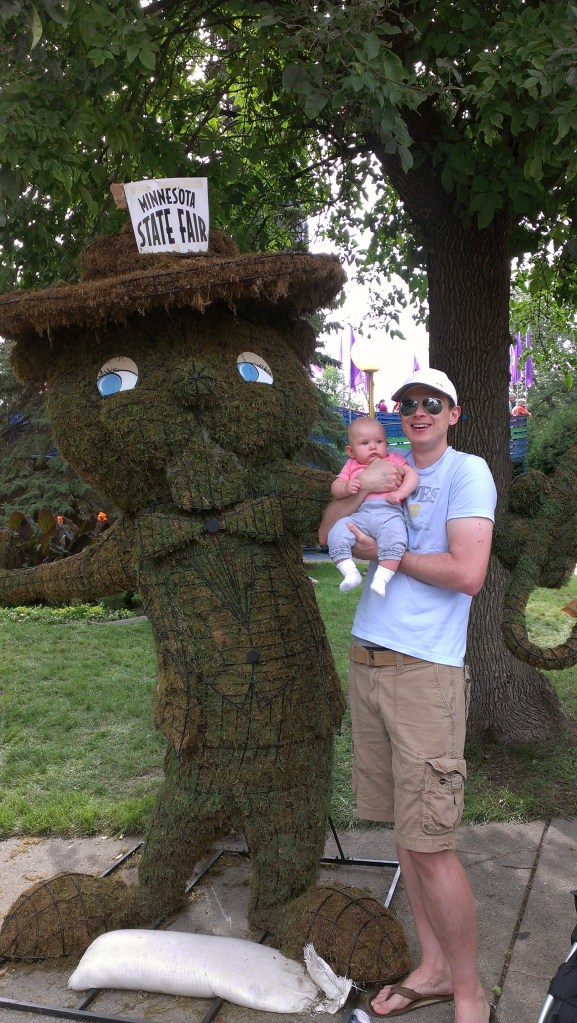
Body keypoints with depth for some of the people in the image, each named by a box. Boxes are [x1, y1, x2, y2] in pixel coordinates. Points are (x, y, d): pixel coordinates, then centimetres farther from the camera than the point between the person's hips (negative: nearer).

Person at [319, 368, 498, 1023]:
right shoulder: (392, 472, 16)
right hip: (366, 660, 7)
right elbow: (329, 530, 10)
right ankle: (433, 970, 29)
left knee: (429, 845, -3)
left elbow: (467, 574, -16)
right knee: (403, 829, 13)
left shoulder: (467, 472, -5)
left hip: (424, 672, -6)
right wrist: (361, 488, -8)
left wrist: (385, 553, -7)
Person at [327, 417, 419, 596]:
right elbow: (335, 488, 17)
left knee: (394, 539, -33)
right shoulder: (351, 466, 25)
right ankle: (350, 573, -20)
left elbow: (412, 474, 9)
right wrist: (346, 488, -7)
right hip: (359, 515, 2)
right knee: (336, 533, -23)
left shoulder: (393, 460, 21)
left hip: (389, 513, -2)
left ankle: (382, 578, -28)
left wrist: (400, 492, -9)